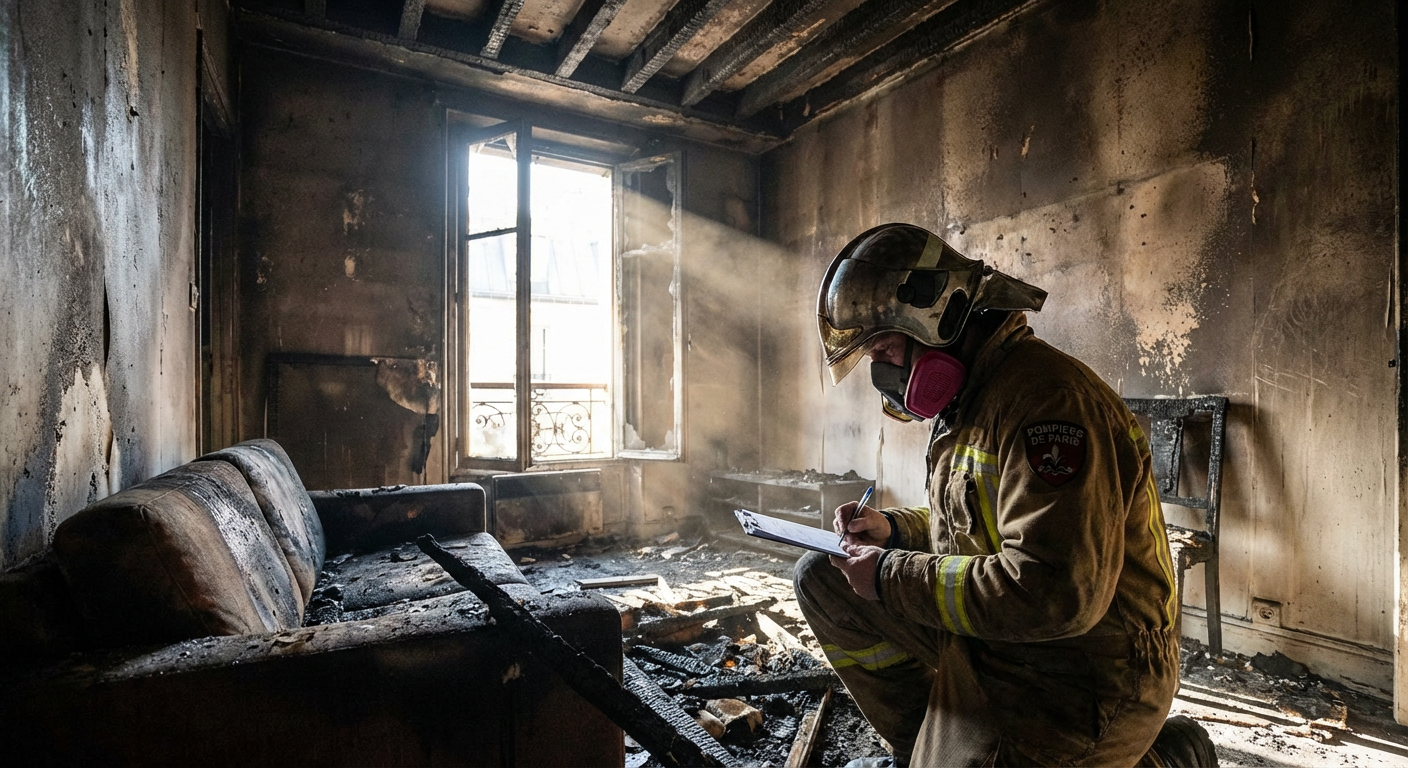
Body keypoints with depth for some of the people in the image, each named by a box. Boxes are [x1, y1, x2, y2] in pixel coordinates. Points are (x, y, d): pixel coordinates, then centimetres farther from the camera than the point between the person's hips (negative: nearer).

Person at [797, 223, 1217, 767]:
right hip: (985, 638, 9)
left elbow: (1056, 593, -32)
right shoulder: (966, 402, 6)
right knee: (821, 579, 3)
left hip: (1077, 672, -8)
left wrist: (893, 578, -23)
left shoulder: (1047, 396, -25)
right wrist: (894, 529, 1)